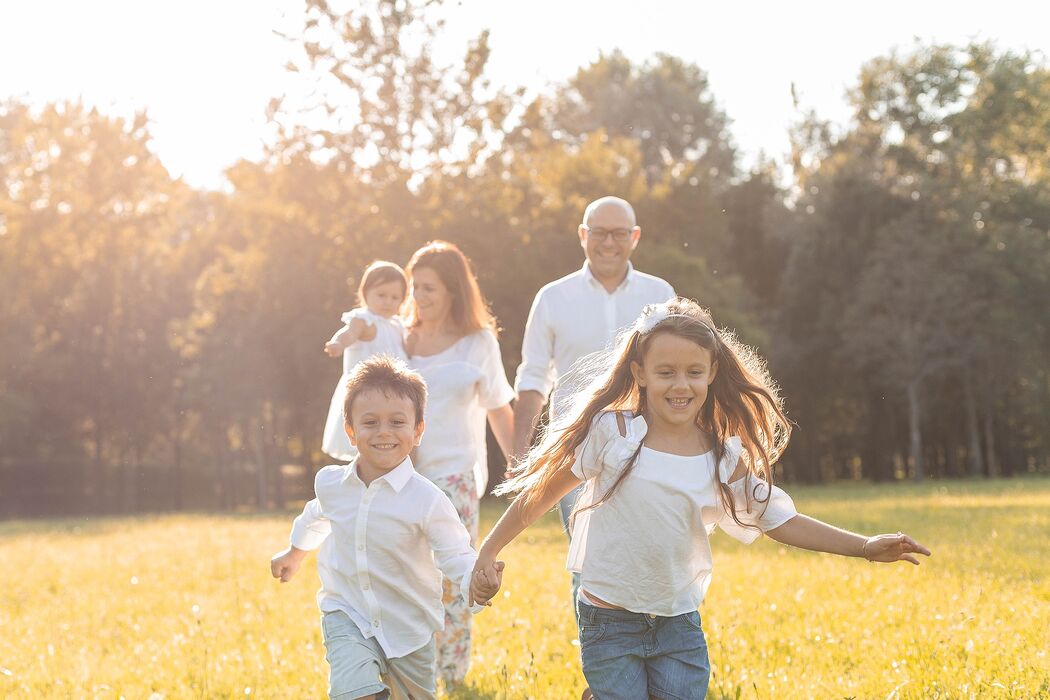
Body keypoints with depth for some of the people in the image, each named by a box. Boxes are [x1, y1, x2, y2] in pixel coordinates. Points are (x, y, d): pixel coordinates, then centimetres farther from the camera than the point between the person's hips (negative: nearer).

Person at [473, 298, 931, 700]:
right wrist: (488, 552, -3)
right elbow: (542, 491, -3)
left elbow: (779, 521, 6)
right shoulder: (611, 433, -10)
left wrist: (865, 546, 0)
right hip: (610, 622, -3)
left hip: (679, 625, 3)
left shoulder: (727, 458, -1)